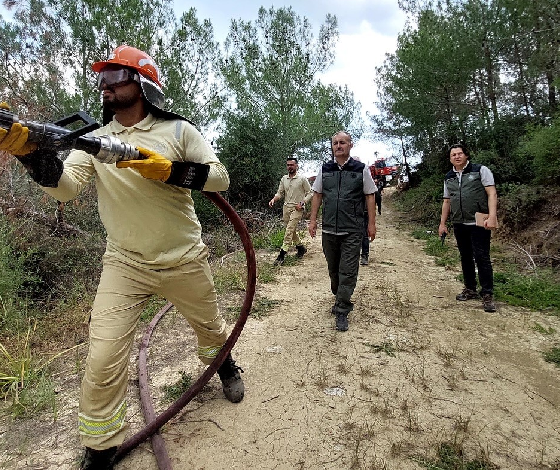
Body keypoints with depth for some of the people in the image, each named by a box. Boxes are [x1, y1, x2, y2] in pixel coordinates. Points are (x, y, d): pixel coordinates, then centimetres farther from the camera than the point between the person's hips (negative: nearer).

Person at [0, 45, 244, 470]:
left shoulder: (178, 131, -4)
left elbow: (220, 178, -10)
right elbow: (65, 187, -9)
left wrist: (168, 171, -23)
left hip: (185, 260, -1)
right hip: (125, 264, 1)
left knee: (210, 326, 20)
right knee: (103, 360, -4)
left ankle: (223, 363, 56)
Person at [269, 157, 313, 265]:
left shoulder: (302, 179, -5)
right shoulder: (284, 179, 11)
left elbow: (310, 193, -2)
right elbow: (280, 193, 13)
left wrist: (302, 203, -16)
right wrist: (273, 199, -8)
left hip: (297, 208, -6)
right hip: (286, 207, 6)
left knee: (289, 230, -16)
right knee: (292, 230, 14)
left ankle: (282, 255, -17)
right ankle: (301, 247, 35)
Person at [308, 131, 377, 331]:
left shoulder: (361, 169, 1)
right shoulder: (324, 169, 8)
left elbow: (370, 196, 3)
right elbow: (317, 195, 12)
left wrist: (371, 223, -1)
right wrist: (313, 220, 5)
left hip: (352, 231, -3)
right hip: (329, 229, 3)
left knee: (348, 272, -4)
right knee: (333, 268, 15)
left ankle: (341, 312, 5)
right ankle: (341, 299, 37)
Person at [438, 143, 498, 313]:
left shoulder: (480, 170, -1)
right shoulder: (448, 178, 14)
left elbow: (492, 193, -9)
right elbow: (446, 202, 18)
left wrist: (492, 216, -20)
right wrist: (442, 223, 14)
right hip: (459, 223, 5)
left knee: (482, 258, -6)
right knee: (465, 257, 12)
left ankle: (487, 295, 2)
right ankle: (470, 289, 24)